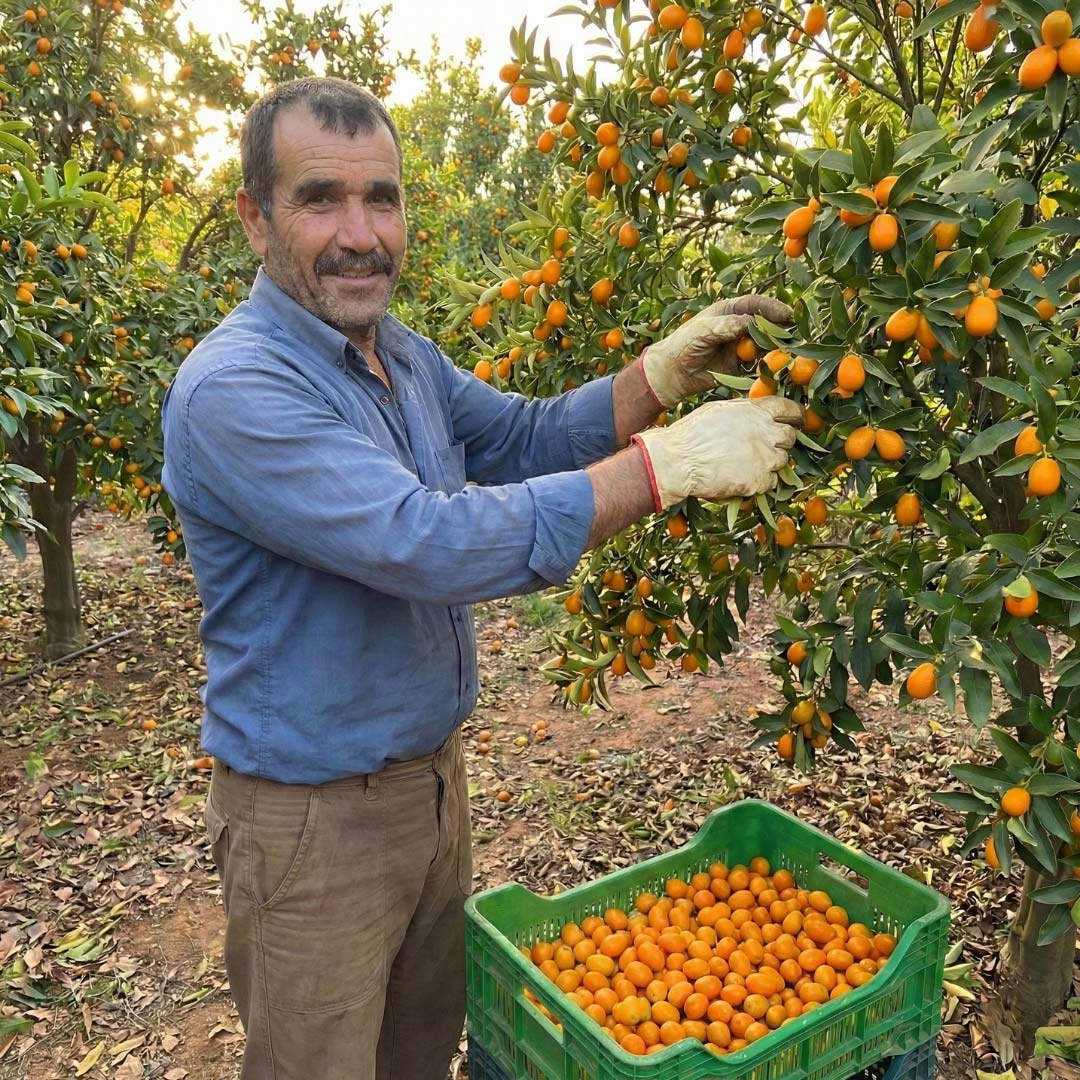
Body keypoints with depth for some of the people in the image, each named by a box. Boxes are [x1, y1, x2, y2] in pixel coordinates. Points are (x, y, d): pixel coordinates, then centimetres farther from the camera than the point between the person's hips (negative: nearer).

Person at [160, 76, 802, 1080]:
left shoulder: (404, 355, 3)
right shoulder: (233, 388, -26)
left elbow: (528, 438, 8)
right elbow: (430, 544, -34)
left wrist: (666, 369, -9)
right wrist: (668, 464, -30)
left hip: (432, 772, 8)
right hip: (313, 812, -7)